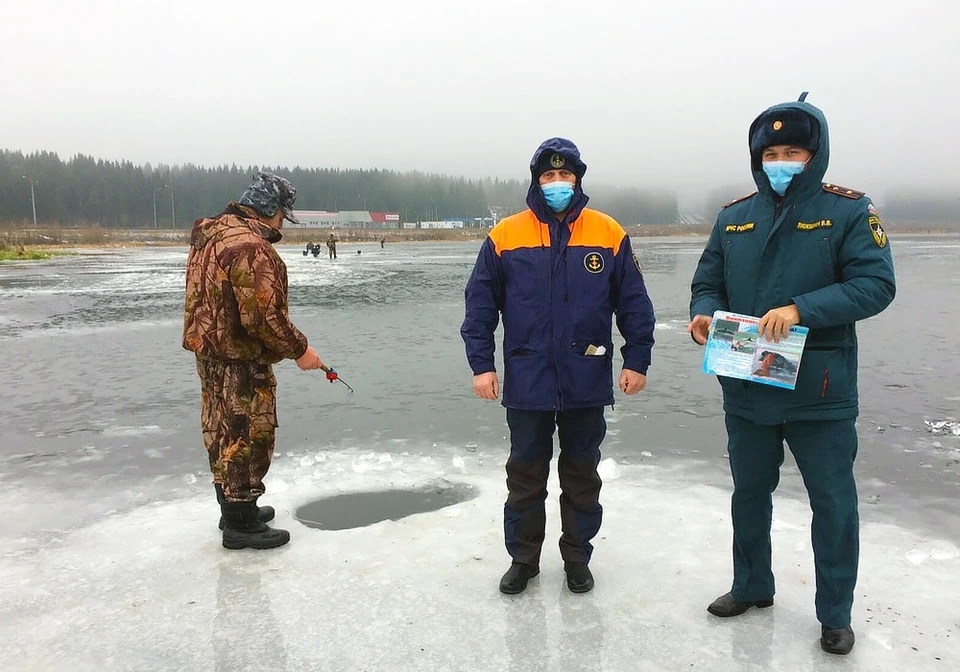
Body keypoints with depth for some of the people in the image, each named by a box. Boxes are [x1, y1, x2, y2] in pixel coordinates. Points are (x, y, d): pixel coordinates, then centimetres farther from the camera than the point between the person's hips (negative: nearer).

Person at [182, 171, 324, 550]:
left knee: (223, 433, 18)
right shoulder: (250, 247, -23)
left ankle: (234, 508, 33)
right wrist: (299, 350, -16)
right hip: (240, 359, -10)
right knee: (247, 437, 1)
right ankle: (241, 525, 11)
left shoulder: (210, 233, 9)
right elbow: (263, 315, -27)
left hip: (210, 351, 10)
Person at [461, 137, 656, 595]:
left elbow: (634, 303, 3)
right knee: (525, 474, 12)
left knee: (582, 474, 14)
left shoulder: (609, 235, 0)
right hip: (527, 382, 0)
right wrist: (481, 364, -5)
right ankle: (523, 558, 29)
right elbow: (480, 304, 0)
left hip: (587, 382, 1)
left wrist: (637, 361, -1)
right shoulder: (505, 236, -1)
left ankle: (577, 557, 31)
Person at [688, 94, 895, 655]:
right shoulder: (734, 216, 6)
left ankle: (836, 614, 28)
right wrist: (705, 314, -15)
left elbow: (876, 285, -15)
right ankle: (752, 587, 39)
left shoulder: (848, 210, -6)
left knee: (834, 503, 8)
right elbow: (708, 283, 7)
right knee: (750, 493, 18)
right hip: (746, 387, 4)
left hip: (821, 390, -4)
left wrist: (801, 309, -27)